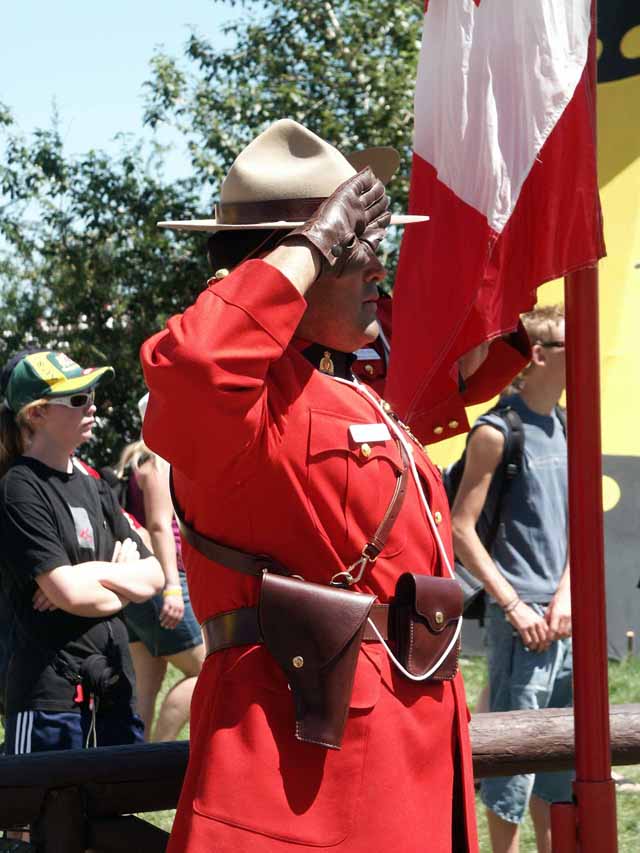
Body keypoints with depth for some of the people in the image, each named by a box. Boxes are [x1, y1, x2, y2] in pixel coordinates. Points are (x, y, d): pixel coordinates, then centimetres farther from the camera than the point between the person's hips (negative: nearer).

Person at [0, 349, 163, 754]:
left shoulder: (92, 488, 16)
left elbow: (153, 576, 10)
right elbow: (68, 593, -17)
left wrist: (97, 573, -8)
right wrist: (124, 583, 1)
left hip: (114, 686, 8)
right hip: (51, 693, -8)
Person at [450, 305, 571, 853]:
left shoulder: (565, 428, 12)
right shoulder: (498, 431, -11)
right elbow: (461, 529, -13)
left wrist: (565, 597, -1)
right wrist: (513, 606, -15)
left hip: (564, 617, 8)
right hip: (521, 616, -8)